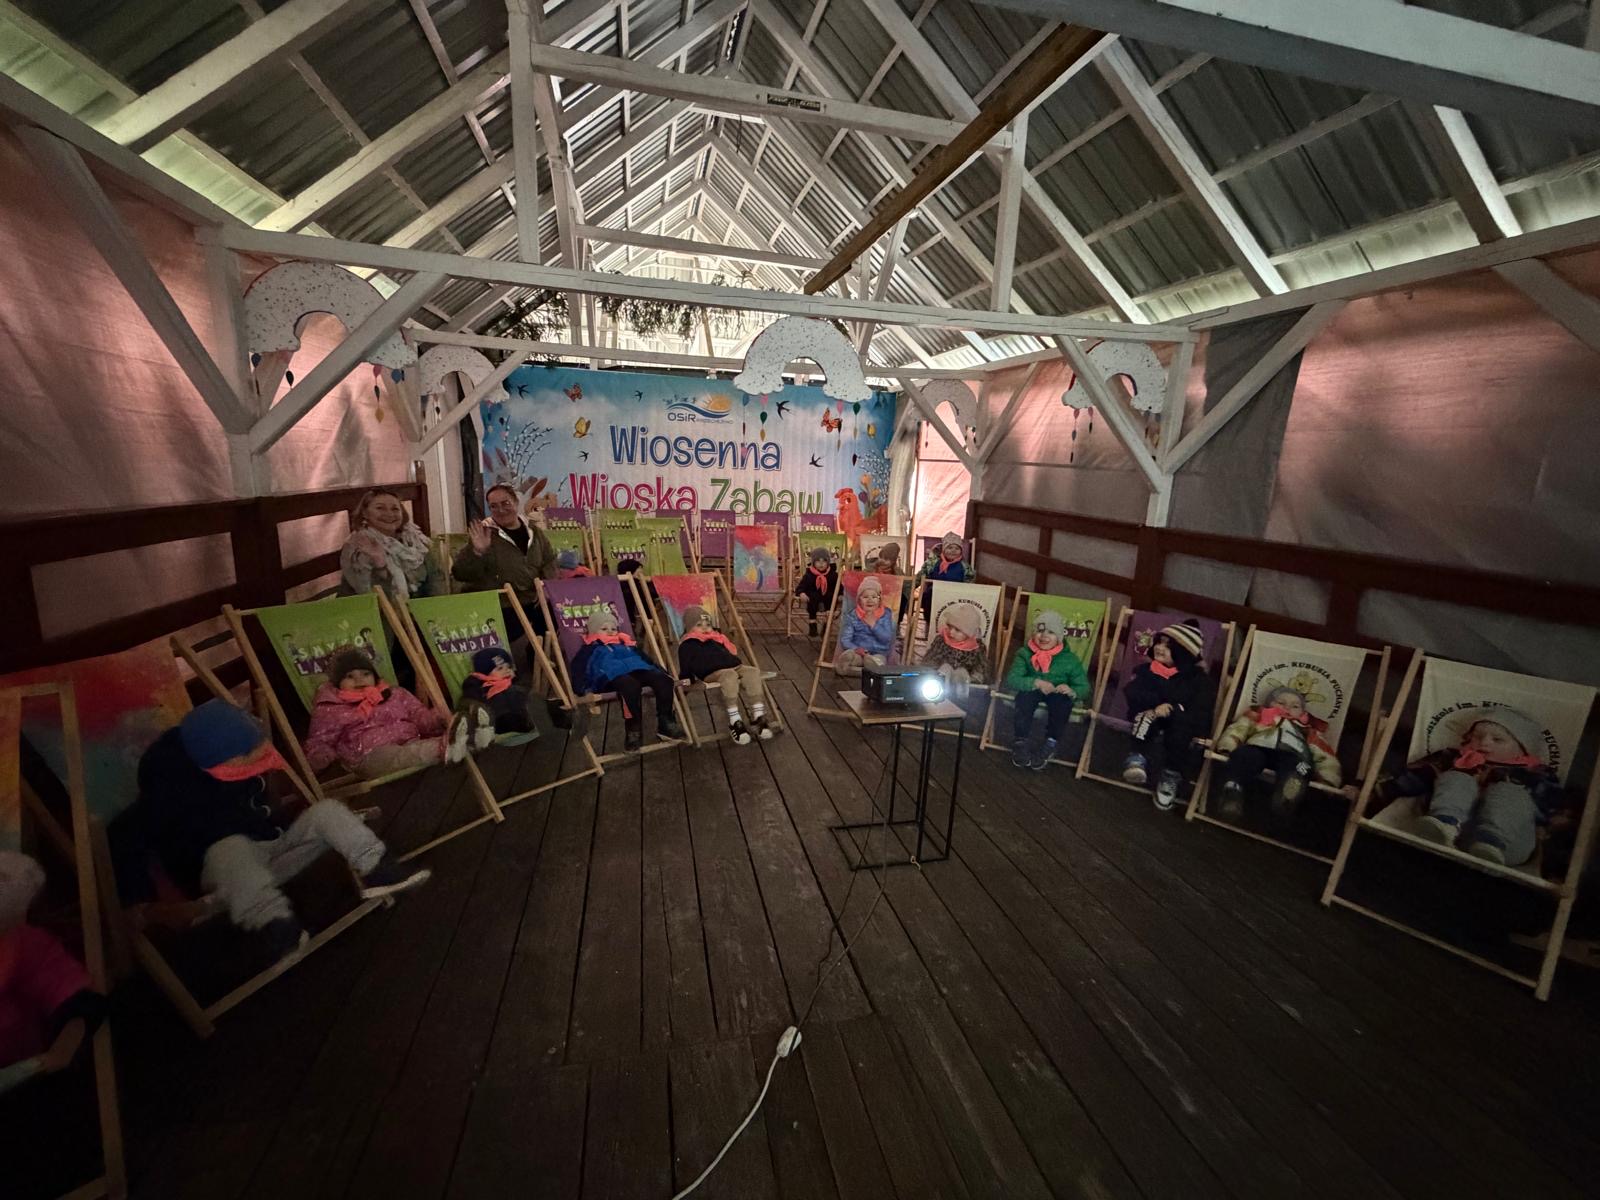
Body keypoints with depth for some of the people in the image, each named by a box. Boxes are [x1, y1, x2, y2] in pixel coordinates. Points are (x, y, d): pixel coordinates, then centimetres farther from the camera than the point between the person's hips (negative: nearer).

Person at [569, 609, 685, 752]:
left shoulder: (628, 645, 40)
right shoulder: (591, 649, 25)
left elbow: (646, 660, 35)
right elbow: (578, 670, 8)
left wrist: (664, 672, 19)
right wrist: (586, 689, -13)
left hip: (639, 671, 5)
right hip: (613, 676, -5)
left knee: (663, 679, -26)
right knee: (630, 685, -41)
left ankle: (665, 721, -19)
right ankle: (633, 729, -30)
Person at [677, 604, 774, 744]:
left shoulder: (719, 639, 32)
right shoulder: (688, 644, 11)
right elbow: (686, 666, 3)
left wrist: (740, 664, 24)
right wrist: (687, 680, -9)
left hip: (735, 667, 6)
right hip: (712, 673, -6)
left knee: (752, 671, -23)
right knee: (729, 675, -39)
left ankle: (758, 717, -25)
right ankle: (735, 721, -40)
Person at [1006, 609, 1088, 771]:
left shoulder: (1069, 659, -9)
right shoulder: (1025, 653, -10)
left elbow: (1084, 687, -7)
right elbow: (1011, 679, -20)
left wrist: (1072, 691, -32)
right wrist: (1036, 682, -36)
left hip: (1058, 695, 0)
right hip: (1033, 691, 0)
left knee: (1063, 701, -32)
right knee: (1024, 696, -32)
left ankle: (1050, 744, -18)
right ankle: (1022, 741, -20)